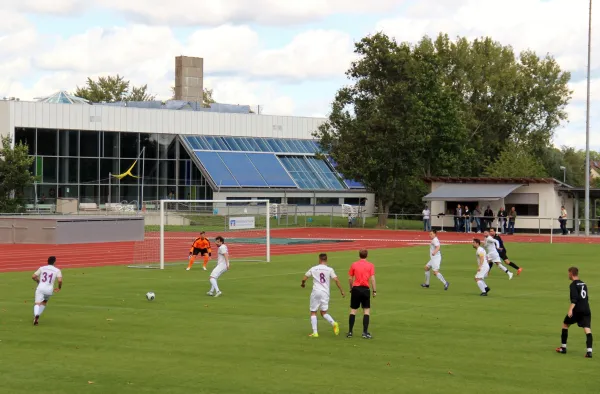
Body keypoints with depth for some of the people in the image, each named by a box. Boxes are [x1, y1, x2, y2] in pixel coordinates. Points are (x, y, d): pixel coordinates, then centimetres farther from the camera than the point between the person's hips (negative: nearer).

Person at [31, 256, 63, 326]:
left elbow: (33, 276, 6)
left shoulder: (42, 268, 11)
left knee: (37, 304, -9)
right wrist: (59, 287, 9)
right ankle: (37, 316, 16)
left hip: (40, 288, 0)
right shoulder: (57, 270, 4)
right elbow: (60, 280, -10)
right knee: (44, 303, 25)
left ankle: (36, 315, -39)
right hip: (49, 289, 0)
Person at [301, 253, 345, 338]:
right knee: (324, 312, 13)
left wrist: (303, 284, 30)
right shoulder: (330, 270, 1)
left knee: (313, 312, 9)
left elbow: (304, 279, 7)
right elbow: (336, 280, -6)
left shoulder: (313, 269, 2)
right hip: (325, 293, 2)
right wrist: (342, 291, 3)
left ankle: (315, 332, 2)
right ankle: (334, 323, -14)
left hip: (316, 293, -2)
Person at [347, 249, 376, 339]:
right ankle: (365, 332, -3)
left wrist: (351, 288, 19)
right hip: (366, 289, -1)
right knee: (367, 311, 5)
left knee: (353, 310, 8)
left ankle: (350, 332, 6)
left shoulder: (354, 265, 4)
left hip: (356, 289, 1)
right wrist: (374, 291, -2)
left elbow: (350, 279, 6)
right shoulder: (370, 265, 0)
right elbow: (372, 279, -6)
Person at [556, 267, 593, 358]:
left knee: (565, 324, 15)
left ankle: (563, 348, 20)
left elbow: (574, 299, -17)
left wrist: (570, 309, -24)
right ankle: (589, 351, -20)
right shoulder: (583, 284, 18)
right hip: (586, 309, 6)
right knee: (587, 329, -5)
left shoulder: (573, 285, -5)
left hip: (577, 309, -6)